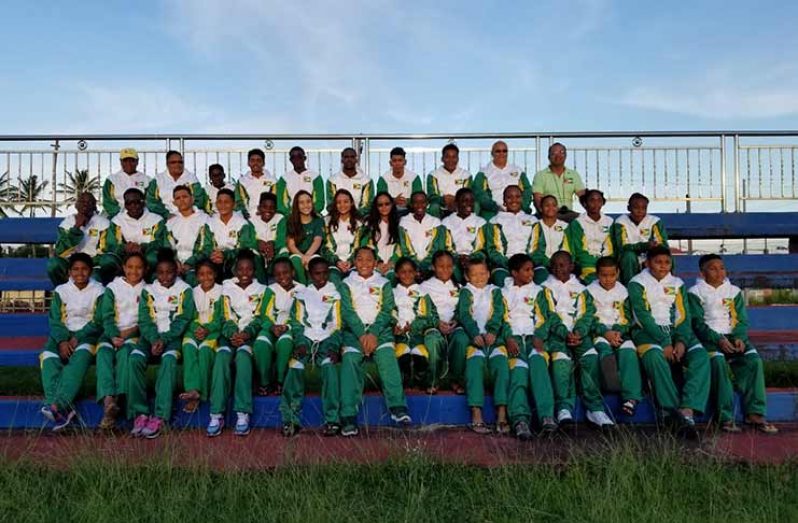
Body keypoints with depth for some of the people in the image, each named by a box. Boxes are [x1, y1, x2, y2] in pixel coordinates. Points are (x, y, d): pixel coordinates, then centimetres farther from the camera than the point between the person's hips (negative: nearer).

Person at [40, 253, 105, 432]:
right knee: (48, 358, -28)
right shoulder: (61, 291, 8)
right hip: (63, 334, 3)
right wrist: (62, 341, -16)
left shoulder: (98, 291, 2)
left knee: (80, 357, -35)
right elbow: (55, 321, 2)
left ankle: (58, 405, -48)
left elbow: (98, 322, -2)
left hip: (87, 334, -2)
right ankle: (63, 409, -42)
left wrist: (77, 338, -15)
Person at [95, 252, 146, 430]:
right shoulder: (113, 287, 10)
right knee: (103, 352, -29)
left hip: (135, 333, -1)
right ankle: (108, 401, -44)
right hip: (113, 332, 1)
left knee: (124, 352, -32)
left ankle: (117, 399, -41)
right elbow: (107, 316, 1)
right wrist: (114, 336, -16)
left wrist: (134, 329, -13)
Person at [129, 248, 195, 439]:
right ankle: (140, 413, -24)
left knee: (169, 358, -33)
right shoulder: (148, 290, 10)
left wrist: (164, 340, -17)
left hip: (174, 336, -3)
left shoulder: (184, 290, 3)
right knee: (135, 358, -26)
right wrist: (154, 340, -16)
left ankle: (160, 416, -35)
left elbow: (183, 320, -5)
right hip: (152, 336, 3)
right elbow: (144, 320, 3)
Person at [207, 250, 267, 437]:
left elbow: (259, 317, 2)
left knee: (243, 354, -34)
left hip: (251, 334, -1)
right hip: (231, 334, 1)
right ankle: (217, 414, -35)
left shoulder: (261, 290, 14)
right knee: (222, 355, -32)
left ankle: (243, 413, -38)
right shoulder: (227, 288, 16)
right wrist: (232, 334, -15)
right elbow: (227, 317, 6)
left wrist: (247, 333, -17)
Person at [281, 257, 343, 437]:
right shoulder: (302, 293, 17)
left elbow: (337, 324, 6)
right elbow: (297, 321, 8)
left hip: (327, 339, -1)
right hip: (306, 338, 1)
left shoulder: (334, 294, 13)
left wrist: (334, 347, -10)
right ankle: (290, 419, -28)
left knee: (329, 365, -31)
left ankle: (332, 419, -32)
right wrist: (300, 343, -9)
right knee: (295, 365, -28)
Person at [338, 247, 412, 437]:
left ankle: (398, 407, -34)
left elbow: (387, 311, 4)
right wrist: (361, 335, -14)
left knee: (387, 354, -29)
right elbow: (347, 312, 2)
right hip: (354, 330, 0)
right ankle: (349, 416, -33)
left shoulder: (384, 284, 17)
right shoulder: (346, 284, 16)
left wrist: (374, 334, -13)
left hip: (379, 328, 1)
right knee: (349, 358, -27)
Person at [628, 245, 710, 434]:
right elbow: (643, 316, -8)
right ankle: (674, 410, -38)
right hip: (648, 332, -4)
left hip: (676, 330, 4)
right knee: (654, 356, -37)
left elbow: (684, 315, 7)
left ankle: (687, 411, -39)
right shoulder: (637, 283, 4)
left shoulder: (677, 283, 18)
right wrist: (664, 343, -19)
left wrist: (681, 341, -13)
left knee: (701, 356, -26)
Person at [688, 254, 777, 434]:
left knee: (754, 360, -23)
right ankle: (725, 417, -32)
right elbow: (698, 323, -6)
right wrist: (718, 340, -20)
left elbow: (742, 320, 9)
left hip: (733, 337, 4)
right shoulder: (695, 293, 2)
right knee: (718, 360, -33)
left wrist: (739, 338, -12)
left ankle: (755, 413, -21)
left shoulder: (734, 291, 15)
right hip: (709, 338, -4)